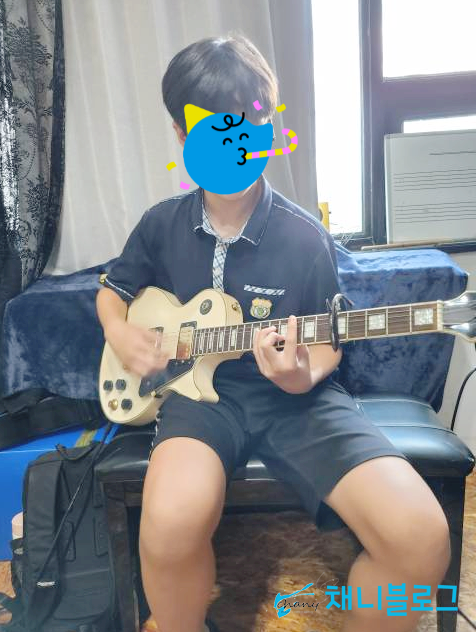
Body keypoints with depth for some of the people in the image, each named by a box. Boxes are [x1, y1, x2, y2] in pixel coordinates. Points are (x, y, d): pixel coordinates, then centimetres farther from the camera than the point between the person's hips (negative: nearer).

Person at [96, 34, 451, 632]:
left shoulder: (305, 238, -4)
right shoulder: (162, 224, 3)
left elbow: (327, 344, 4)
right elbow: (112, 290, 20)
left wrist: (302, 376, -19)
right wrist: (120, 334, -2)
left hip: (292, 396, 0)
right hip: (200, 389, 1)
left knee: (420, 537, -23)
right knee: (170, 523, -33)